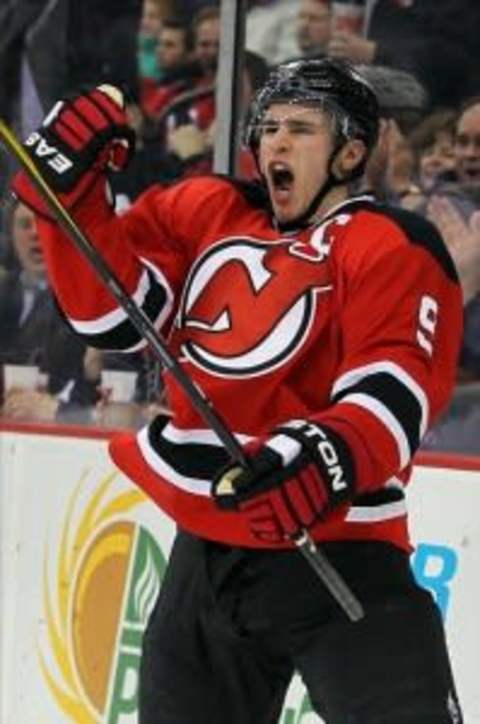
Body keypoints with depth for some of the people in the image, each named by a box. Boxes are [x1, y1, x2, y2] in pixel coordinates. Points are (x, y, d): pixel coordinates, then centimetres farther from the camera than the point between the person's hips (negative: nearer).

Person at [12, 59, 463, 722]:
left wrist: (333, 456, -38)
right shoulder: (207, 215, 10)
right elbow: (108, 310, 8)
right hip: (204, 553, 6)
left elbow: (397, 391, -19)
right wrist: (69, 190, -4)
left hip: (335, 557, -6)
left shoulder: (392, 247, -8)